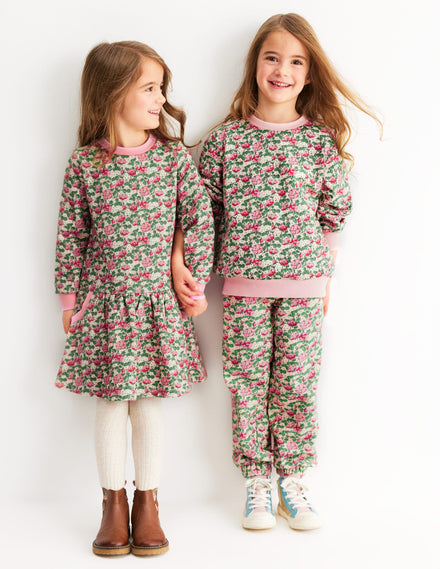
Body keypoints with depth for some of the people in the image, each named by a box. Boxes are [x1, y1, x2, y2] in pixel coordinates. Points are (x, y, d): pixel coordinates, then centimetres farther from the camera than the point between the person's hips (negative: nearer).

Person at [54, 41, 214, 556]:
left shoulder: (174, 156, -2)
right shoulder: (83, 164, -5)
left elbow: (199, 220, 2)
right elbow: (70, 235, 1)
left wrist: (194, 283, 0)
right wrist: (69, 299, 2)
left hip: (159, 302, 1)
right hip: (104, 302, 0)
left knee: (149, 407, 8)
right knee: (109, 407, 8)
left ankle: (147, 503, 23)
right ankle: (113, 505, 23)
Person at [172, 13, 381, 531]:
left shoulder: (322, 140, 1)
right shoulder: (226, 138, -1)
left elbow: (333, 215, 6)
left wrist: (326, 278, 6)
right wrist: (180, 265, -6)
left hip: (304, 285, 0)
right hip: (244, 285, 0)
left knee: (297, 385, 5)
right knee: (247, 386, 5)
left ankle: (292, 485, 20)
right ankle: (255, 487, 19)